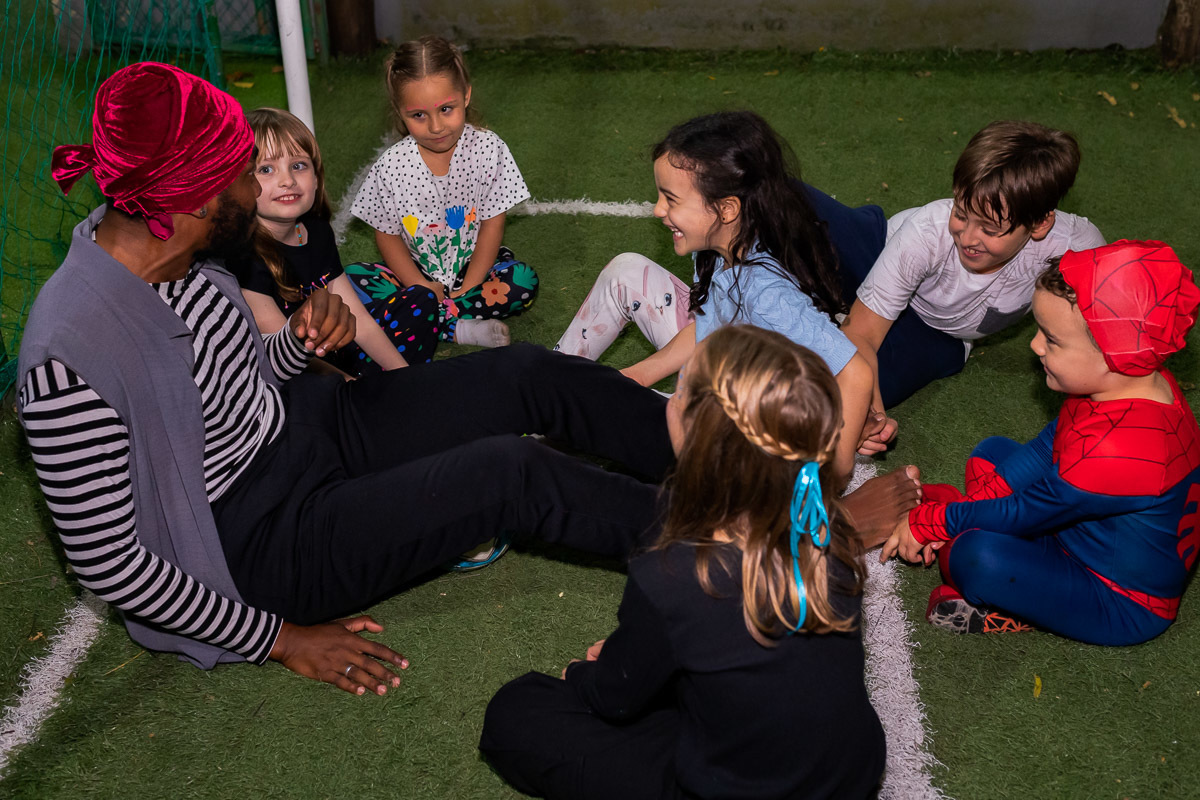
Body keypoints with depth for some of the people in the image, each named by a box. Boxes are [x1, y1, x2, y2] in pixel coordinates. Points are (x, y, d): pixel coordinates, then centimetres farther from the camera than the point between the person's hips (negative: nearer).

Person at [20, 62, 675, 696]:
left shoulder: (177, 258, -6)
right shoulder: (70, 360, -30)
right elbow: (106, 560, -23)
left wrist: (301, 338, -12)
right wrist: (279, 639, -16)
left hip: (304, 425, 8)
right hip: (258, 542, -8)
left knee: (528, 375, -3)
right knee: (512, 472, -21)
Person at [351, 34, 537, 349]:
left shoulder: (489, 149, -13)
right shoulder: (391, 166, -12)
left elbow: (492, 224, -11)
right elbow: (387, 234, -3)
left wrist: (469, 287, -18)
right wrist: (421, 286, -17)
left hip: (475, 266, -1)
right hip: (417, 272, 1)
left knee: (523, 281, -29)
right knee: (352, 280, -23)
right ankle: (458, 328, -27)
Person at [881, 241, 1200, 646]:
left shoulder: (1116, 452, -39)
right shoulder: (1140, 382, -9)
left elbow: (1023, 515, -26)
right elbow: (1046, 448, 0)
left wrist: (929, 523, -12)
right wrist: (960, 517, -3)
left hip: (1123, 607, -9)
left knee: (977, 558, -34)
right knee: (992, 453, 16)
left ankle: (1012, 610, -4)